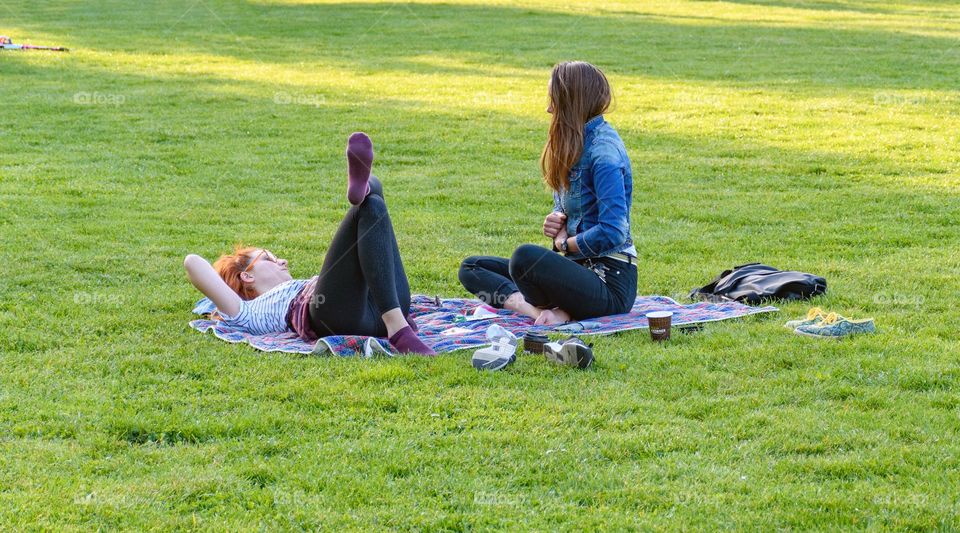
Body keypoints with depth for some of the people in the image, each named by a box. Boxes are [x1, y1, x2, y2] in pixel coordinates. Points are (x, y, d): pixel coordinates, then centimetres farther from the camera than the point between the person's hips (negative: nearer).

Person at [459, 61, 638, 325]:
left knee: (526, 257, -37)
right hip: (581, 267, 11)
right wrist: (555, 222, 2)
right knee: (471, 267, 6)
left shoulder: (603, 150, -16)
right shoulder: (575, 144, 14)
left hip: (610, 283, -11)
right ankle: (538, 311, -17)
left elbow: (612, 233, -24)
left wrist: (565, 243, -8)